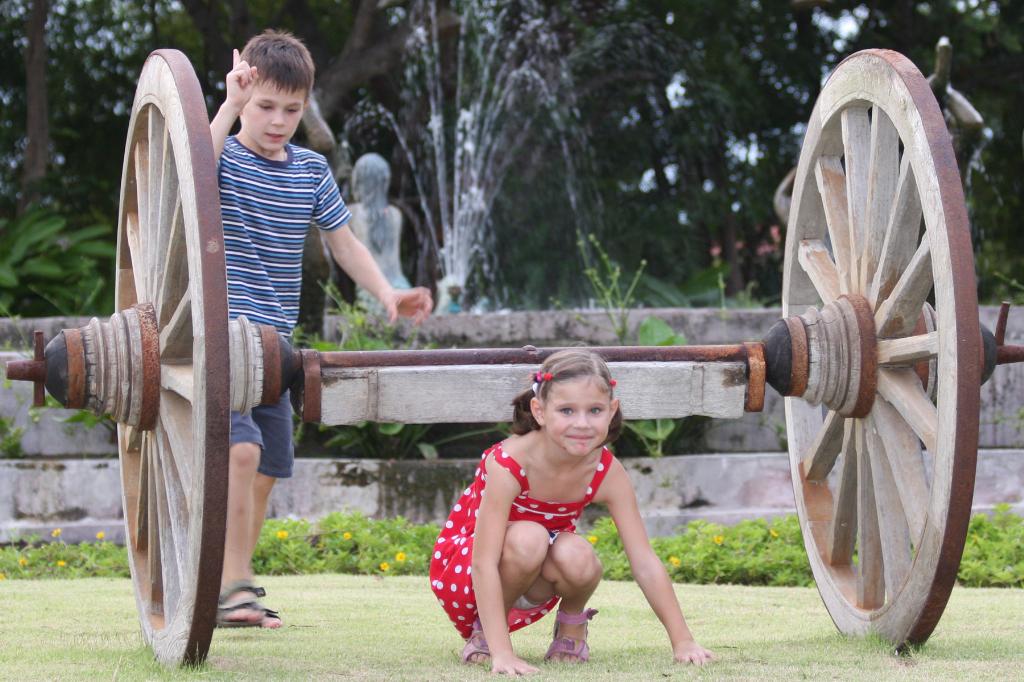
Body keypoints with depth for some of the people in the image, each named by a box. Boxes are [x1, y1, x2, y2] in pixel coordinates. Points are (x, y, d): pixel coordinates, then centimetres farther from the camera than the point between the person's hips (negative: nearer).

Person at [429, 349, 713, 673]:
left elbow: (646, 563, -16)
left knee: (578, 557, -31)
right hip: (461, 568, -3)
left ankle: (571, 625, 2)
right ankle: (483, 631, -10)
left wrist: (682, 641, -20)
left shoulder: (608, 473, -19)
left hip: (531, 581, 3)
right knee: (528, 538, -35)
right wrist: (501, 653, -43)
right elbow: (484, 564, -36)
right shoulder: (507, 463, -32)